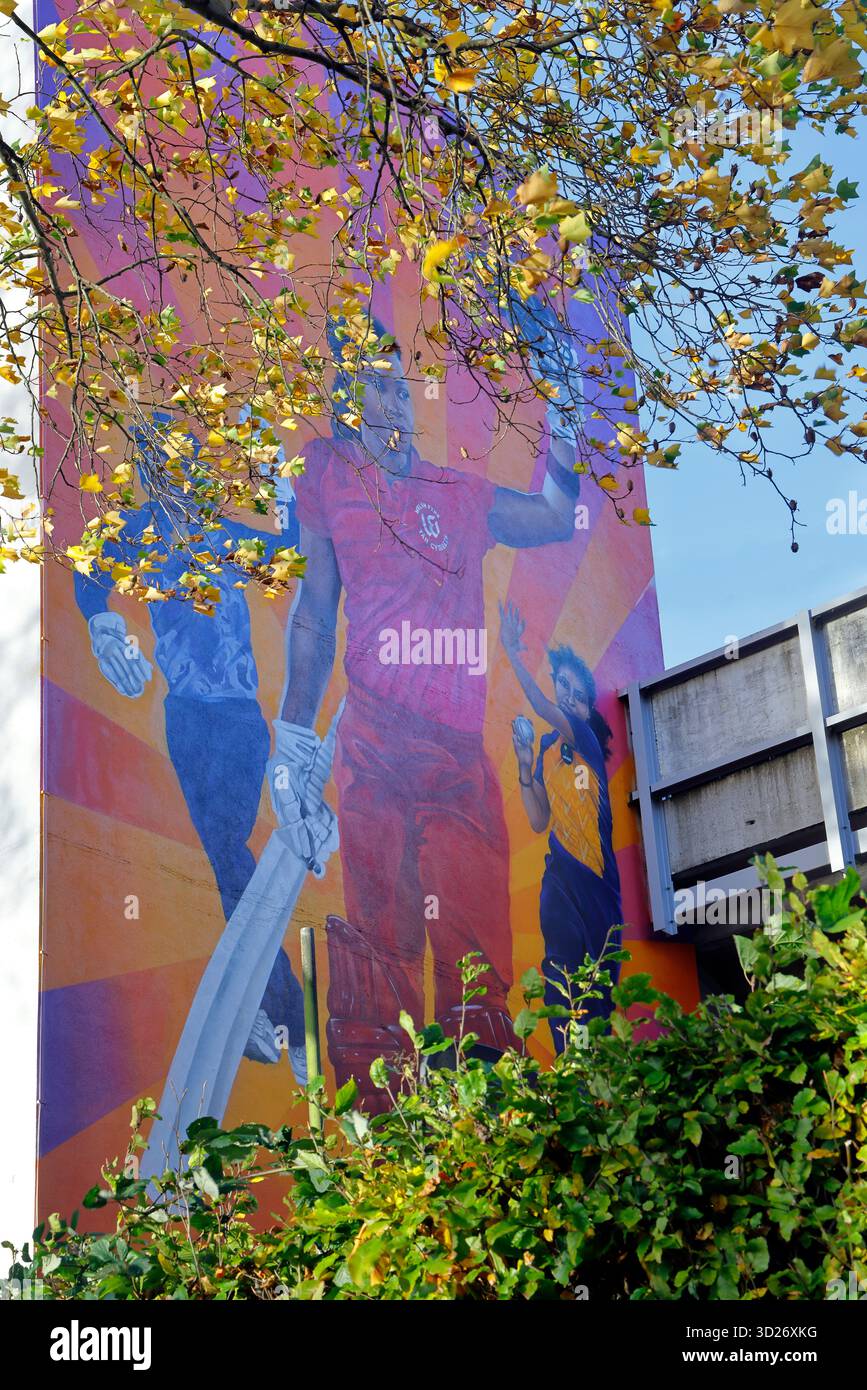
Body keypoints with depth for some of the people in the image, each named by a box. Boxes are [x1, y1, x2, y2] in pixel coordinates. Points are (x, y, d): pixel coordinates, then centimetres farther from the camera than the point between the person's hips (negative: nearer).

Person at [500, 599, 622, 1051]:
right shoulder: (548, 745, 13)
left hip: (596, 875, -5)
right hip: (560, 877, 5)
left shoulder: (585, 734, -3)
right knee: (563, 985, 0)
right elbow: (538, 820, 12)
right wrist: (524, 764, 0)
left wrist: (514, 654, -27)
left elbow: (543, 707, -23)